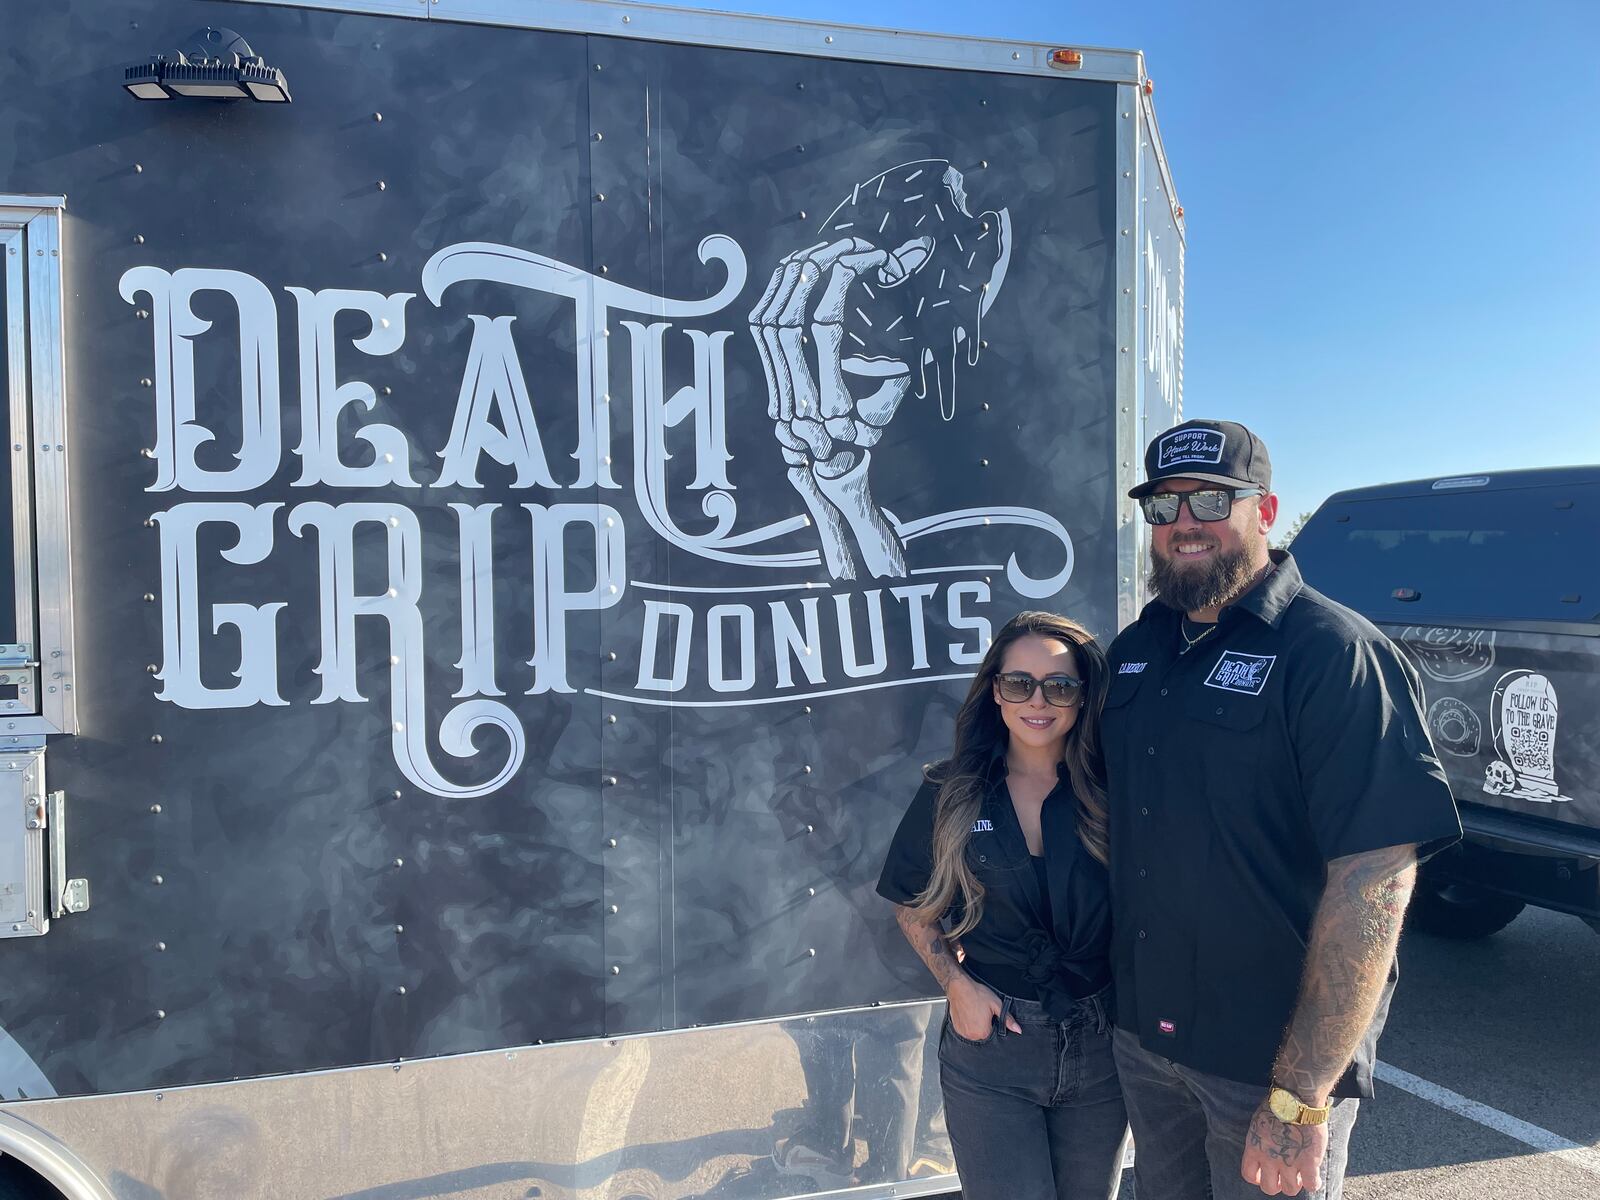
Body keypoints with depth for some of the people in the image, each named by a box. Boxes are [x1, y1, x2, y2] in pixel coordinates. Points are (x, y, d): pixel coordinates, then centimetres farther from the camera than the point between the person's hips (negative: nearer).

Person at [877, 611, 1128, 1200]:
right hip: (990, 1042, -1)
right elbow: (914, 909, 5)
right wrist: (957, 983, -8)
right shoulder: (951, 794, -5)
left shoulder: (1111, 793, -6)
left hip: (1099, 1046, 2)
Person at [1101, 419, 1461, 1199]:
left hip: (1273, 1057, -6)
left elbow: (1375, 878, -22)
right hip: (1143, 1034, 6)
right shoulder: (1134, 650, 5)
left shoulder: (1331, 653, -16)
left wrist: (1300, 1098, -23)